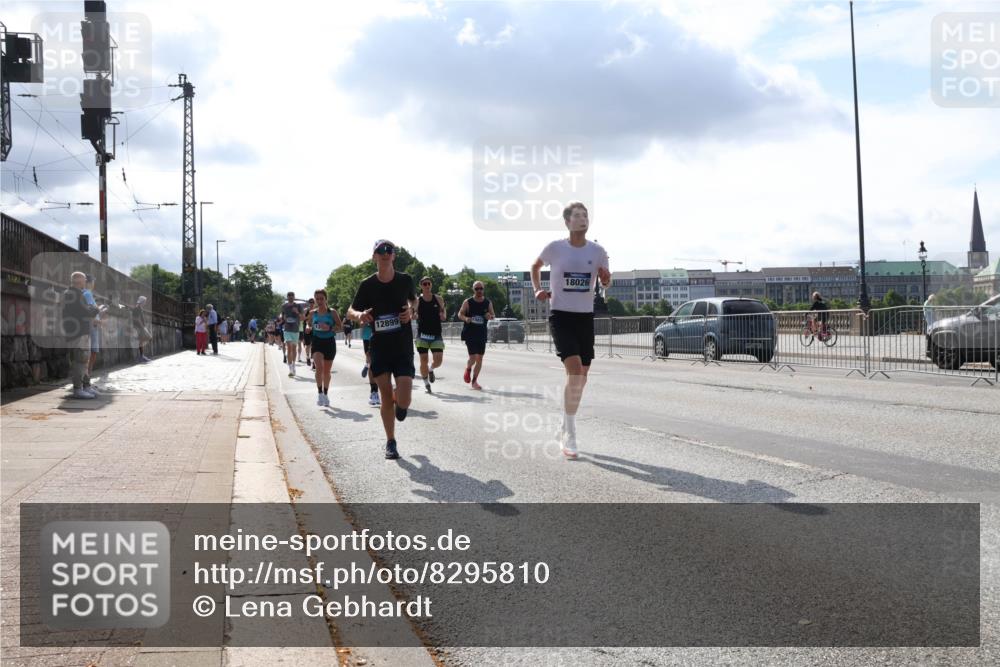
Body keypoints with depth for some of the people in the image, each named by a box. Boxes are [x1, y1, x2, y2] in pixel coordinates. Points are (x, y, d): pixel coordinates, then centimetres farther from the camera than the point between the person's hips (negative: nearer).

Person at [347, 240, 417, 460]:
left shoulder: (405, 280, -2)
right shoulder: (368, 285, -4)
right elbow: (351, 311, 5)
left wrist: (410, 311, -4)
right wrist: (359, 315, -18)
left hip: (403, 347, 0)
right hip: (379, 348, 1)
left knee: (403, 401, -11)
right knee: (386, 397, 4)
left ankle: (400, 403, 28)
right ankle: (390, 442, 21)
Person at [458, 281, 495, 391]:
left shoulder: (488, 303, 4)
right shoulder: (468, 302, -5)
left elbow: (493, 315, 14)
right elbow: (460, 314, 2)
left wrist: (490, 316, -11)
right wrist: (466, 318, -19)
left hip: (482, 334, 3)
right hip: (469, 333, -3)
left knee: (479, 358, 3)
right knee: (473, 357, -12)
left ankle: (474, 381, 15)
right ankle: (468, 369, 23)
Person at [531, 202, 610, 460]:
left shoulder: (597, 251, 2)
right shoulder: (554, 248, -5)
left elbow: (605, 283, 13)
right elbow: (535, 266, 15)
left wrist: (606, 277, -10)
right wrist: (537, 289, 1)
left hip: (585, 316, 4)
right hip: (560, 315, -4)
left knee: (581, 376, 9)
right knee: (574, 371, -20)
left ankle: (565, 429, 28)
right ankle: (570, 436, -10)